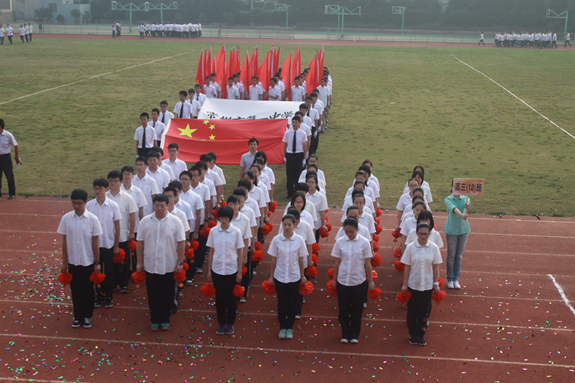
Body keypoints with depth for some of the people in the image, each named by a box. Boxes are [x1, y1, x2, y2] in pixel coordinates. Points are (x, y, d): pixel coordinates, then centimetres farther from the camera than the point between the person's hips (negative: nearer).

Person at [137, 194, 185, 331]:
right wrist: (139, 262, 4)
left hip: (169, 266, -1)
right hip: (150, 265, 1)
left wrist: (180, 262, -5)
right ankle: (154, 320, 22)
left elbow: (181, 243, -3)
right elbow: (140, 243, 6)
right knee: (153, 294, 8)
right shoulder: (145, 221, 1)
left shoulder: (175, 221, -4)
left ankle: (165, 320, 22)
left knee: (167, 294, 8)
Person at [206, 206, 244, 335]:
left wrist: (240, 272, -4)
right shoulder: (213, 231, -1)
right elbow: (211, 251, 4)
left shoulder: (236, 232, -6)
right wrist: (208, 270, 4)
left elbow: (239, 253, -2)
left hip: (231, 269, -1)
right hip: (217, 269, 1)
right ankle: (221, 323, 19)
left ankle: (230, 323, 20)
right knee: (219, 297, 7)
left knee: (230, 297, 6)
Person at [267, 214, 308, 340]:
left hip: (294, 276, 0)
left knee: (292, 303, 8)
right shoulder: (276, 239, -7)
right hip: (280, 276, 0)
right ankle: (282, 327, 21)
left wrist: (302, 276, 5)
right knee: (281, 302, 6)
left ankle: (290, 327, 23)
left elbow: (301, 259, 0)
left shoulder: (299, 240, -7)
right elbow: (273, 259, 0)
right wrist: (271, 276, 3)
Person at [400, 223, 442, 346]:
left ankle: (421, 335, 25)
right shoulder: (411, 247, -8)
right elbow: (407, 267, -4)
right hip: (413, 284, -1)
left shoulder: (434, 247, -5)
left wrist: (436, 283, 1)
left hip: (427, 285, 1)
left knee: (423, 311, 9)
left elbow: (436, 267, 1)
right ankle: (413, 335, 25)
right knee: (412, 311, 9)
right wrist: (404, 284, -3)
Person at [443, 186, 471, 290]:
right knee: (451, 255, 2)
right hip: (451, 230, -2)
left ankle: (456, 279, 17)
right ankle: (450, 279, 13)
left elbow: (467, 205, -22)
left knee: (459, 256, 8)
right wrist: (462, 215, -45)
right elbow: (453, 208, -26)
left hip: (463, 230, 2)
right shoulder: (448, 199, -5)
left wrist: (467, 206, -47)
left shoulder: (465, 199, 2)